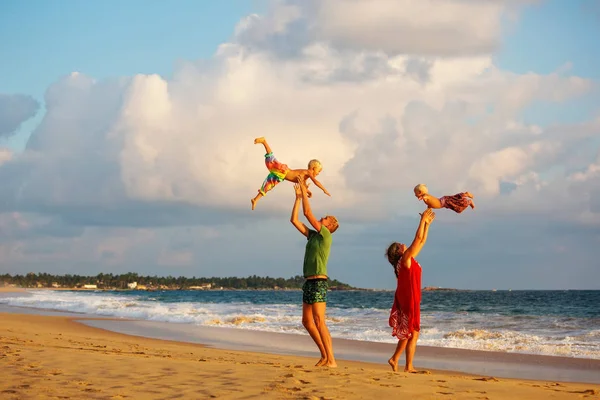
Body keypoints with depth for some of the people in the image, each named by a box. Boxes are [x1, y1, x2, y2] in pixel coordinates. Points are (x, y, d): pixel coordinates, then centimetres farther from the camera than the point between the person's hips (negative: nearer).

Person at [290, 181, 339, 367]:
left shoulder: (326, 234, -6)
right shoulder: (312, 235, 17)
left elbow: (307, 213, -11)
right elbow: (294, 220, 19)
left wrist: (304, 191, -2)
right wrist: (298, 197, 18)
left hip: (319, 282, -9)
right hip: (309, 282, 9)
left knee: (319, 321, -15)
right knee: (307, 321, 12)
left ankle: (331, 360, -17)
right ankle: (324, 355, 19)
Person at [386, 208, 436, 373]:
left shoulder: (409, 259, 12)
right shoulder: (405, 258, -12)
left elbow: (421, 242, 19)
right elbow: (418, 239, -17)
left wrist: (427, 224, 20)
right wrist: (423, 220, -10)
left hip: (407, 299, 9)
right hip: (409, 299, -9)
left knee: (407, 332, 16)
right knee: (413, 333, -5)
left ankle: (395, 359, 18)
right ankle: (408, 366, -4)